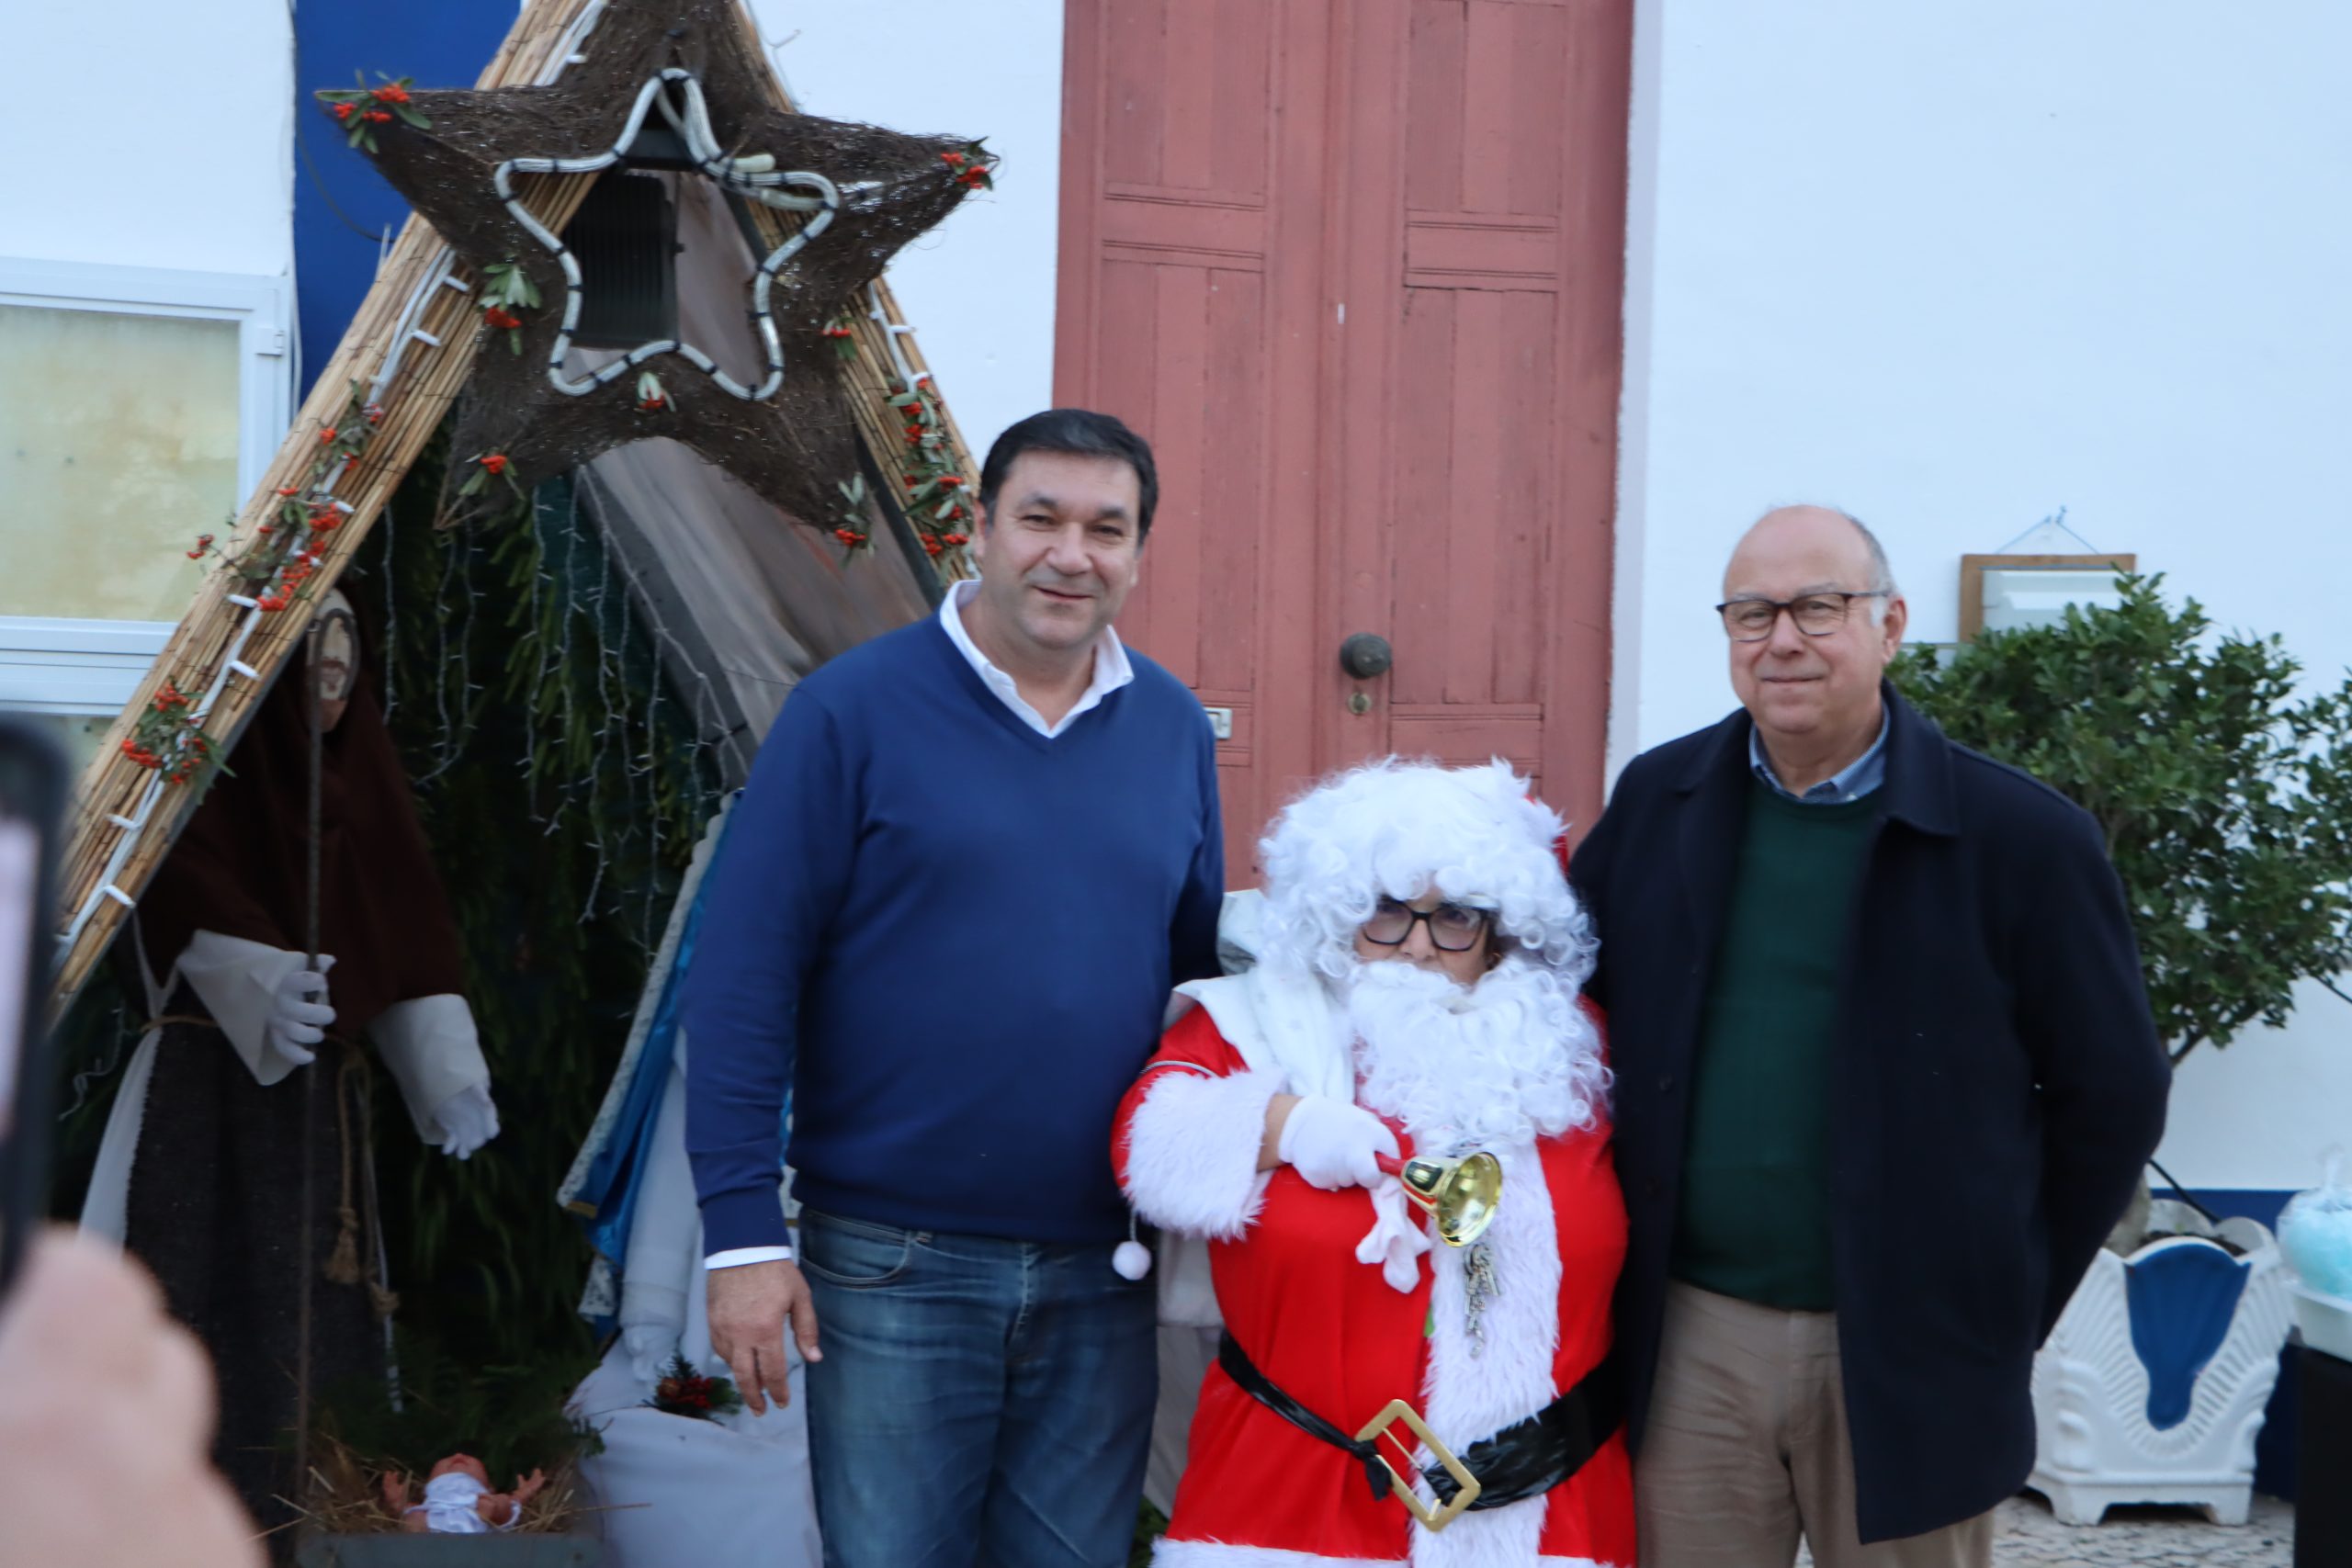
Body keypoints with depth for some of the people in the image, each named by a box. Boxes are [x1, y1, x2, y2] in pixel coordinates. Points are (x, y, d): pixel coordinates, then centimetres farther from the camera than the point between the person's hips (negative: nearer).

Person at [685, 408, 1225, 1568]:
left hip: (1104, 1268, 4)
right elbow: (742, 980, -8)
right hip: (896, 1264, -4)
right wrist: (743, 1231, -12)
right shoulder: (852, 711, -7)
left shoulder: (1175, 729, 6)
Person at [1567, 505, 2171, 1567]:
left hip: (1906, 1356, -2)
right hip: (1687, 1339, 3)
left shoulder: (2022, 838, -8)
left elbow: (2112, 1099, -1)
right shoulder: (1657, 801, 2)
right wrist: (1612, 1232, 8)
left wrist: (2004, 1305, 0)